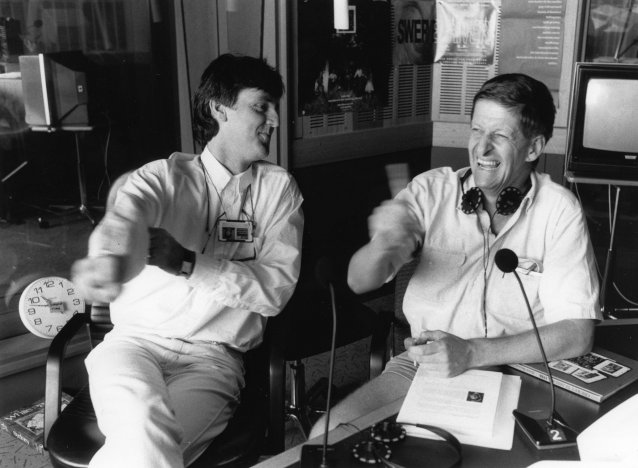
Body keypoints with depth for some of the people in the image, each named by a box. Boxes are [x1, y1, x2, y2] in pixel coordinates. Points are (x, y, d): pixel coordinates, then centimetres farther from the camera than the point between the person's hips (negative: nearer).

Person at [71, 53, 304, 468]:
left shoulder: (279, 188, 10)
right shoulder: (164, 174, 7)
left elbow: (277, 288, -1)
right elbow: (124, 217, -17)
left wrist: (188, 263, -13)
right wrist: (109, 259, -43)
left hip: (214, 357, 1)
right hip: (136, 341, 0)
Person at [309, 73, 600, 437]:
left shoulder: (559, 211, -8)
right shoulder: (432, 189, -3)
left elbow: (577, 334, -13)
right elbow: (359, 282, -8)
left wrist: (471, 353, -24)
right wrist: (382, 245, -32)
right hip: (420, 363, 2)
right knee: (327, 436, -16)